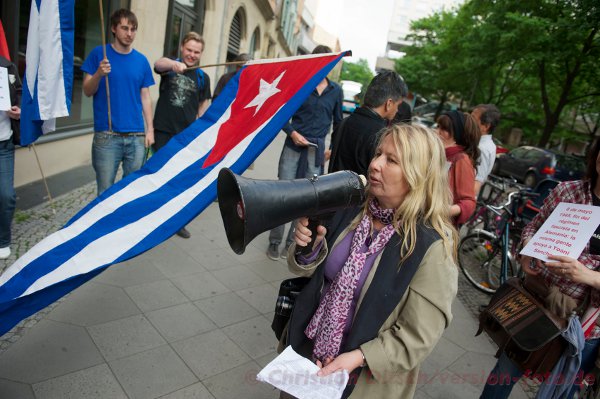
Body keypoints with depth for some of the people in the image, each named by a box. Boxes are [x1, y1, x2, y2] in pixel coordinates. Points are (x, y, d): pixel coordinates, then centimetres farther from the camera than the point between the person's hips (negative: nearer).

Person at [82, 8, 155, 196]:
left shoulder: (141, 60, 8)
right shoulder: (98, 54, 2)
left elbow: (145, 98, 10)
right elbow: (87, 91, 1)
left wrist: (150, 129, 4)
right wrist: (98, 74, -19)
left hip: (136, 136, 3)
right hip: (107, 136, -2)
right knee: (105, 191, 2)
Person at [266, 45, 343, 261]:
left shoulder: (336, 90, 7)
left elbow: (338, 121, 15)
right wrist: (292, 132, -12)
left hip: (317, 150, 2)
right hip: (294, 146, -2)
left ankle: (292, 242, 20)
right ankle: (275, 241, 12)